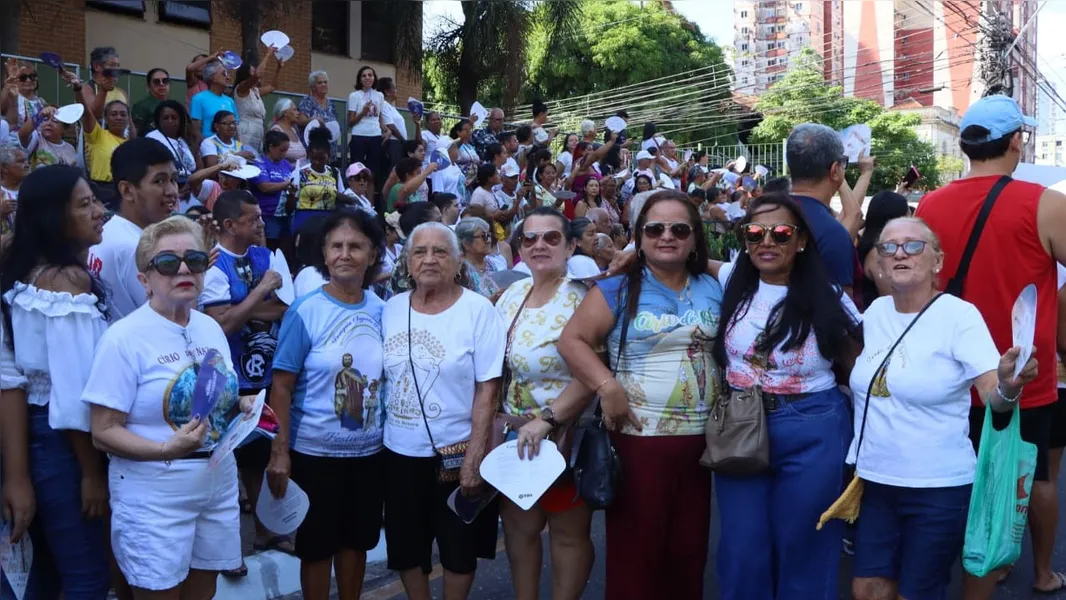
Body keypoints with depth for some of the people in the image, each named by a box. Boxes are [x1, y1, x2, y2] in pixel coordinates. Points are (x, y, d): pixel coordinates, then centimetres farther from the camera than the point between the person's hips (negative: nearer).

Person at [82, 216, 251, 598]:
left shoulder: (211, 328, 7)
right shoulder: (124, 338, -13)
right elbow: (104, 433, -14)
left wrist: (242, 408, -2)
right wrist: (168, 449, -28)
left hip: (218, 483, 6)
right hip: (154, 495, -6)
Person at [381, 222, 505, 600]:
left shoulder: (477, 309, -11)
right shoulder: (391, 309, 1)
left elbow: (487, 389, -13)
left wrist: (475, 458, -16)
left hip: (457, 452, -4)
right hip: (399, 452, 4)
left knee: (459, 548, 12)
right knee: (406, 547, 16)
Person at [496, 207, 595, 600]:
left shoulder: (581, 300, -16)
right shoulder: (512, 296, 5)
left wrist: (546, 420, -32)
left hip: (567, 435, -6)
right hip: (514, 434, 7)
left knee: (569, 533, 8)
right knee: (518, 525, 16)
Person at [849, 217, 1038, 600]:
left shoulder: (960, 315, -12)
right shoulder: (874, 312, 4)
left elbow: (993, 396, -21)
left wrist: (1009, 386, -41)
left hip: (938, 488, -5)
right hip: (874, 480, 5)